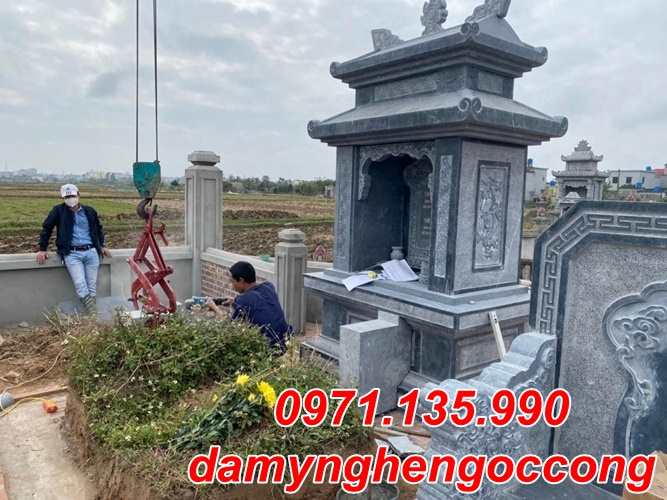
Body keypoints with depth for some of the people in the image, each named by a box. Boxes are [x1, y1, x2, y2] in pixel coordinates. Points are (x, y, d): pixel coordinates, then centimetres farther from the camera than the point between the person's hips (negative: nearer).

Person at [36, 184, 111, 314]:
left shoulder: (89, 211, 14)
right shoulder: (58, 211, 6)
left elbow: (98, 228, 29)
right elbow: (46, 228, 14)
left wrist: (102, 246, 22)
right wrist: (42, 249, 11)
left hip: (91, 252, 3)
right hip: (72, 253, -3)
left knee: (92, 286, -2)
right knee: (80, 284, -19)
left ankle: (94, 314, 1)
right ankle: (92, 313, -20)